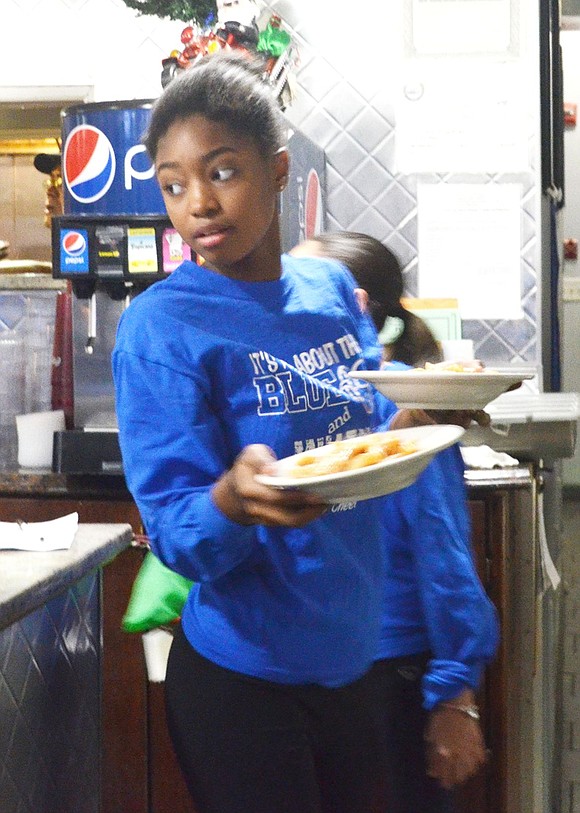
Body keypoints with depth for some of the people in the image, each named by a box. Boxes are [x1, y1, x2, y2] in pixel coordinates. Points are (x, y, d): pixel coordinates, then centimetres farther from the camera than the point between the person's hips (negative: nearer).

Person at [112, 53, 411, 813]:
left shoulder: (332, 289, 2)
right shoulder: (160, 325, -15)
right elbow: (177, 535, -18)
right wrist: (235, 501, -39)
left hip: (354, 657, 6)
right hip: (244, 673, -6)